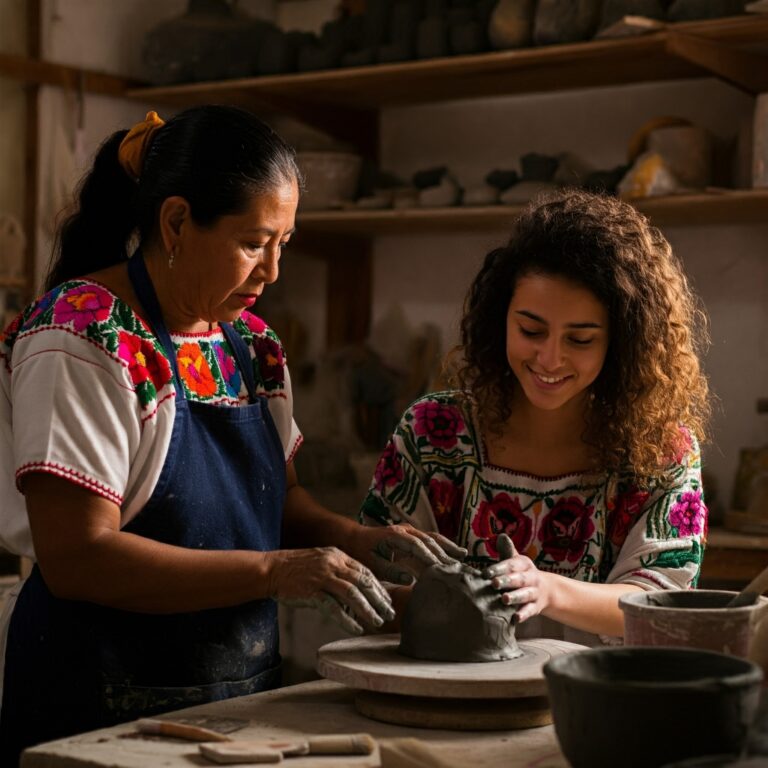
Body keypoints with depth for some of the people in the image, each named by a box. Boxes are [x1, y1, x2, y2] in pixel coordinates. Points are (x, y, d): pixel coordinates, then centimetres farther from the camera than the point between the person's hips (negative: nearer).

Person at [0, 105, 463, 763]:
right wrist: (274, 571, -25)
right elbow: (75, 558, -23)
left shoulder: (249, 340, 7)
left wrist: (355, 541, -4)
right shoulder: (82, 340, -16)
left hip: (243, 693, 7)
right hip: (105, 707, -7)